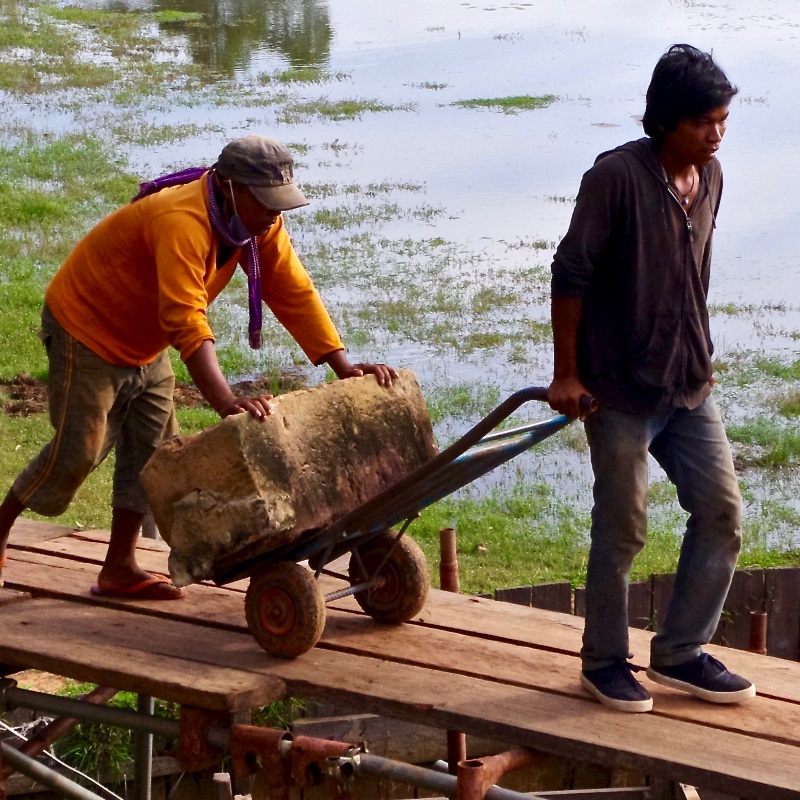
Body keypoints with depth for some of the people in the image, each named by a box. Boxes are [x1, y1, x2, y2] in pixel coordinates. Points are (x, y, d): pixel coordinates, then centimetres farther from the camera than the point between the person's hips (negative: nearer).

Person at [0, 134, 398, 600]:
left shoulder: (259, 221, -11)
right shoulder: (182, 221, -37)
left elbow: (295, 293, -12)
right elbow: (186, 320, -47)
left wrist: (344, 368, -22)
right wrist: (226, 402, -57)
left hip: (143, 344, 8)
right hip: (85, 330, -8)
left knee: (150, 449, 4)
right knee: (78, 451, -4)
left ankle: (120, 569, 10)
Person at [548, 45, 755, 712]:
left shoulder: (709, 176, 5)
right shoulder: (617, 176, -17)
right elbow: (571, 274, -14)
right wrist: (566, 374, -12)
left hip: (690, 386, 7)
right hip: (621, 389, -7)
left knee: (722, 512, 5)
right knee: (622, 530, 2)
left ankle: (680, 652, 19)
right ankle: (605, 661, 20)